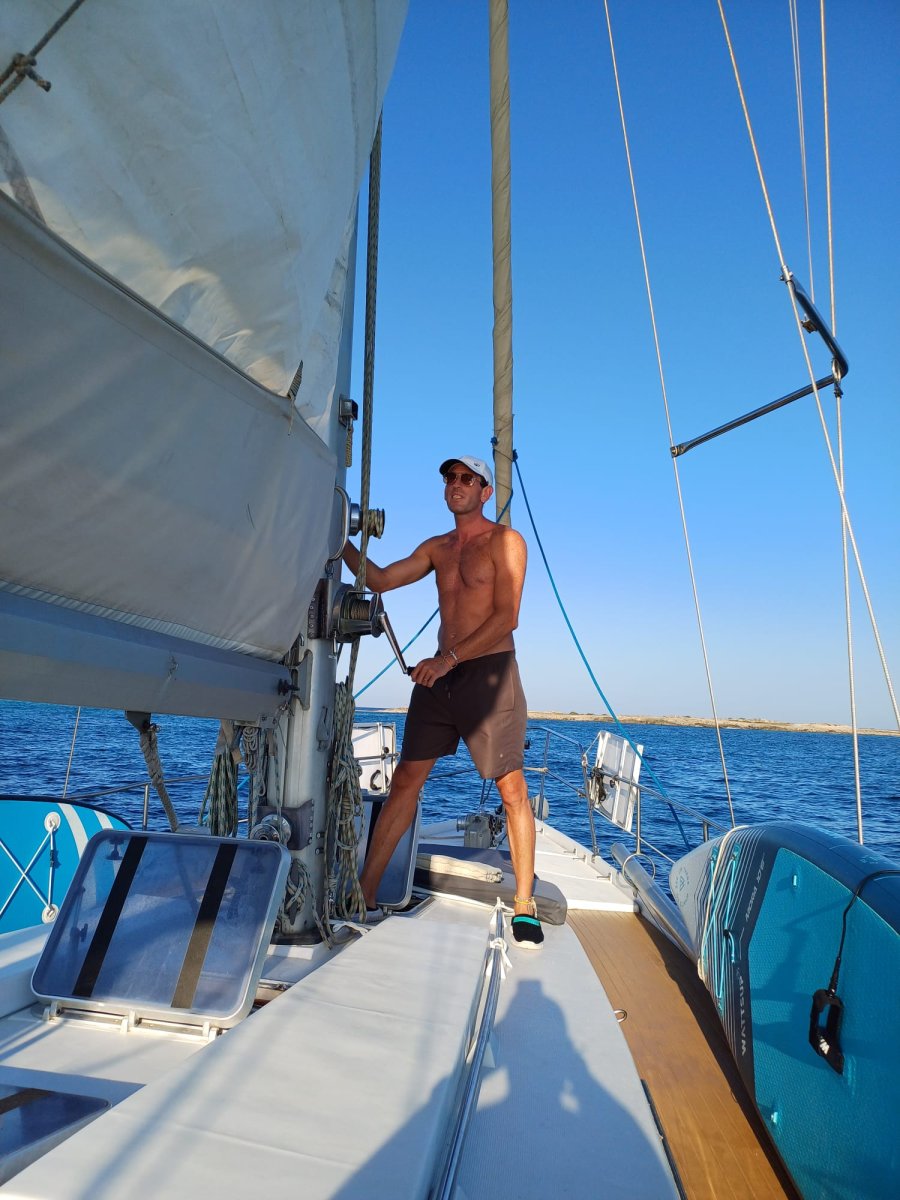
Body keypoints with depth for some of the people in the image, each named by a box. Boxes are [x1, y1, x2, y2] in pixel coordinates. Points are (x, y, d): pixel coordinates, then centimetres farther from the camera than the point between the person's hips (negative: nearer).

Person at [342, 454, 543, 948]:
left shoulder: (505, 541, -2)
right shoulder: (436, 547, 16)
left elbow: (506, 618, -12)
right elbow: (380, 579, 11)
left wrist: (448, 659, -18)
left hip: (489, 671, -5)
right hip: (439, 673, 5)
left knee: (512, 789, -1)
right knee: (405, 780, 4)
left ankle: (525, 908, 11)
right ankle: (365, 894, 11)